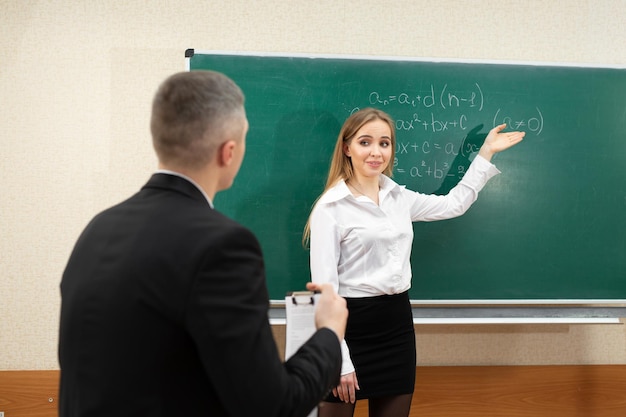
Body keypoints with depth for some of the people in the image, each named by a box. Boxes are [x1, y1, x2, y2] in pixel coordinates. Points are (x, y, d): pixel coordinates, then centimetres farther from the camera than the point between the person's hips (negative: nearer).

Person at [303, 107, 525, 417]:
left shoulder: (399, 197, 9)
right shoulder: (331, 207, -10)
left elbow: (453, 204, 25)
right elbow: (324, 286, -13)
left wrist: (486, 152, 25)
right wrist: (339, 360, -16)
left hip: (398, 322, 6)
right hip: (351, 325, -6)